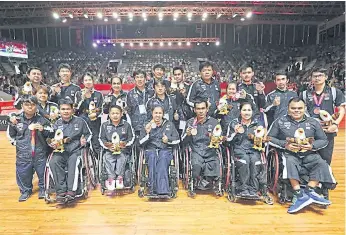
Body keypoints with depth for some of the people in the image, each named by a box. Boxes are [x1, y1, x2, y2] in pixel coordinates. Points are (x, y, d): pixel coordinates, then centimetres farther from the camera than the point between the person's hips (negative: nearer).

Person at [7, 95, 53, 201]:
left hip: (40, 153, -1)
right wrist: (17, 143, 5)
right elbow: (10, 135, 13)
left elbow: (51, 133, -1)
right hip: (23, 155, 1)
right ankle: (25, 191, 33)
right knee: (23, 173, 12)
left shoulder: (42, 120, -4)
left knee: (42, 172, 9)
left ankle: (42, 189, 32)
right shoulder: (17, 120, -2)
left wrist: (43, 129, -18)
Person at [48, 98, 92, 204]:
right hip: (61, 151, 3)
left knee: (73, 162, -34)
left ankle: (71, 191, -34)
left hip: (76, 150, -2)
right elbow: (52, 139, 17)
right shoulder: (57, 124, 13)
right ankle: (61, 191, -25)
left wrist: (85, 140, -3)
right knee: (53, 162, -28)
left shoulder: (80, 121, 9)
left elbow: (89, 134, 17)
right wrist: (53, 144, -6)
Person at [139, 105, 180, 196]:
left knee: (162, 157, -35)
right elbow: (141, 143, 9)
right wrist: (147, 133, -8)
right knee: (152, 157, -35)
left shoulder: (169, 125, 19)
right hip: (150, 150, 1)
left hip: (165, 150, 0)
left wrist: (168, 140, -5)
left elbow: (177, 140, 15)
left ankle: (161, 189, -43)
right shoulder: (146, 126, 17)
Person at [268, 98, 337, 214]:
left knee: (321, 163, -26)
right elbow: (270, 138, 3)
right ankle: (299, 195, -34)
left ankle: (309, 191, -23)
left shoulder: (313, 122, 12)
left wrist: (312, 146, -7)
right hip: (289, 153, -2)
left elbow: (324, 140, 14)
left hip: (309, 154, 3)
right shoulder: (280, 121, 5)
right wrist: (285, 144, -11)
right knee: (290, 163, -35)